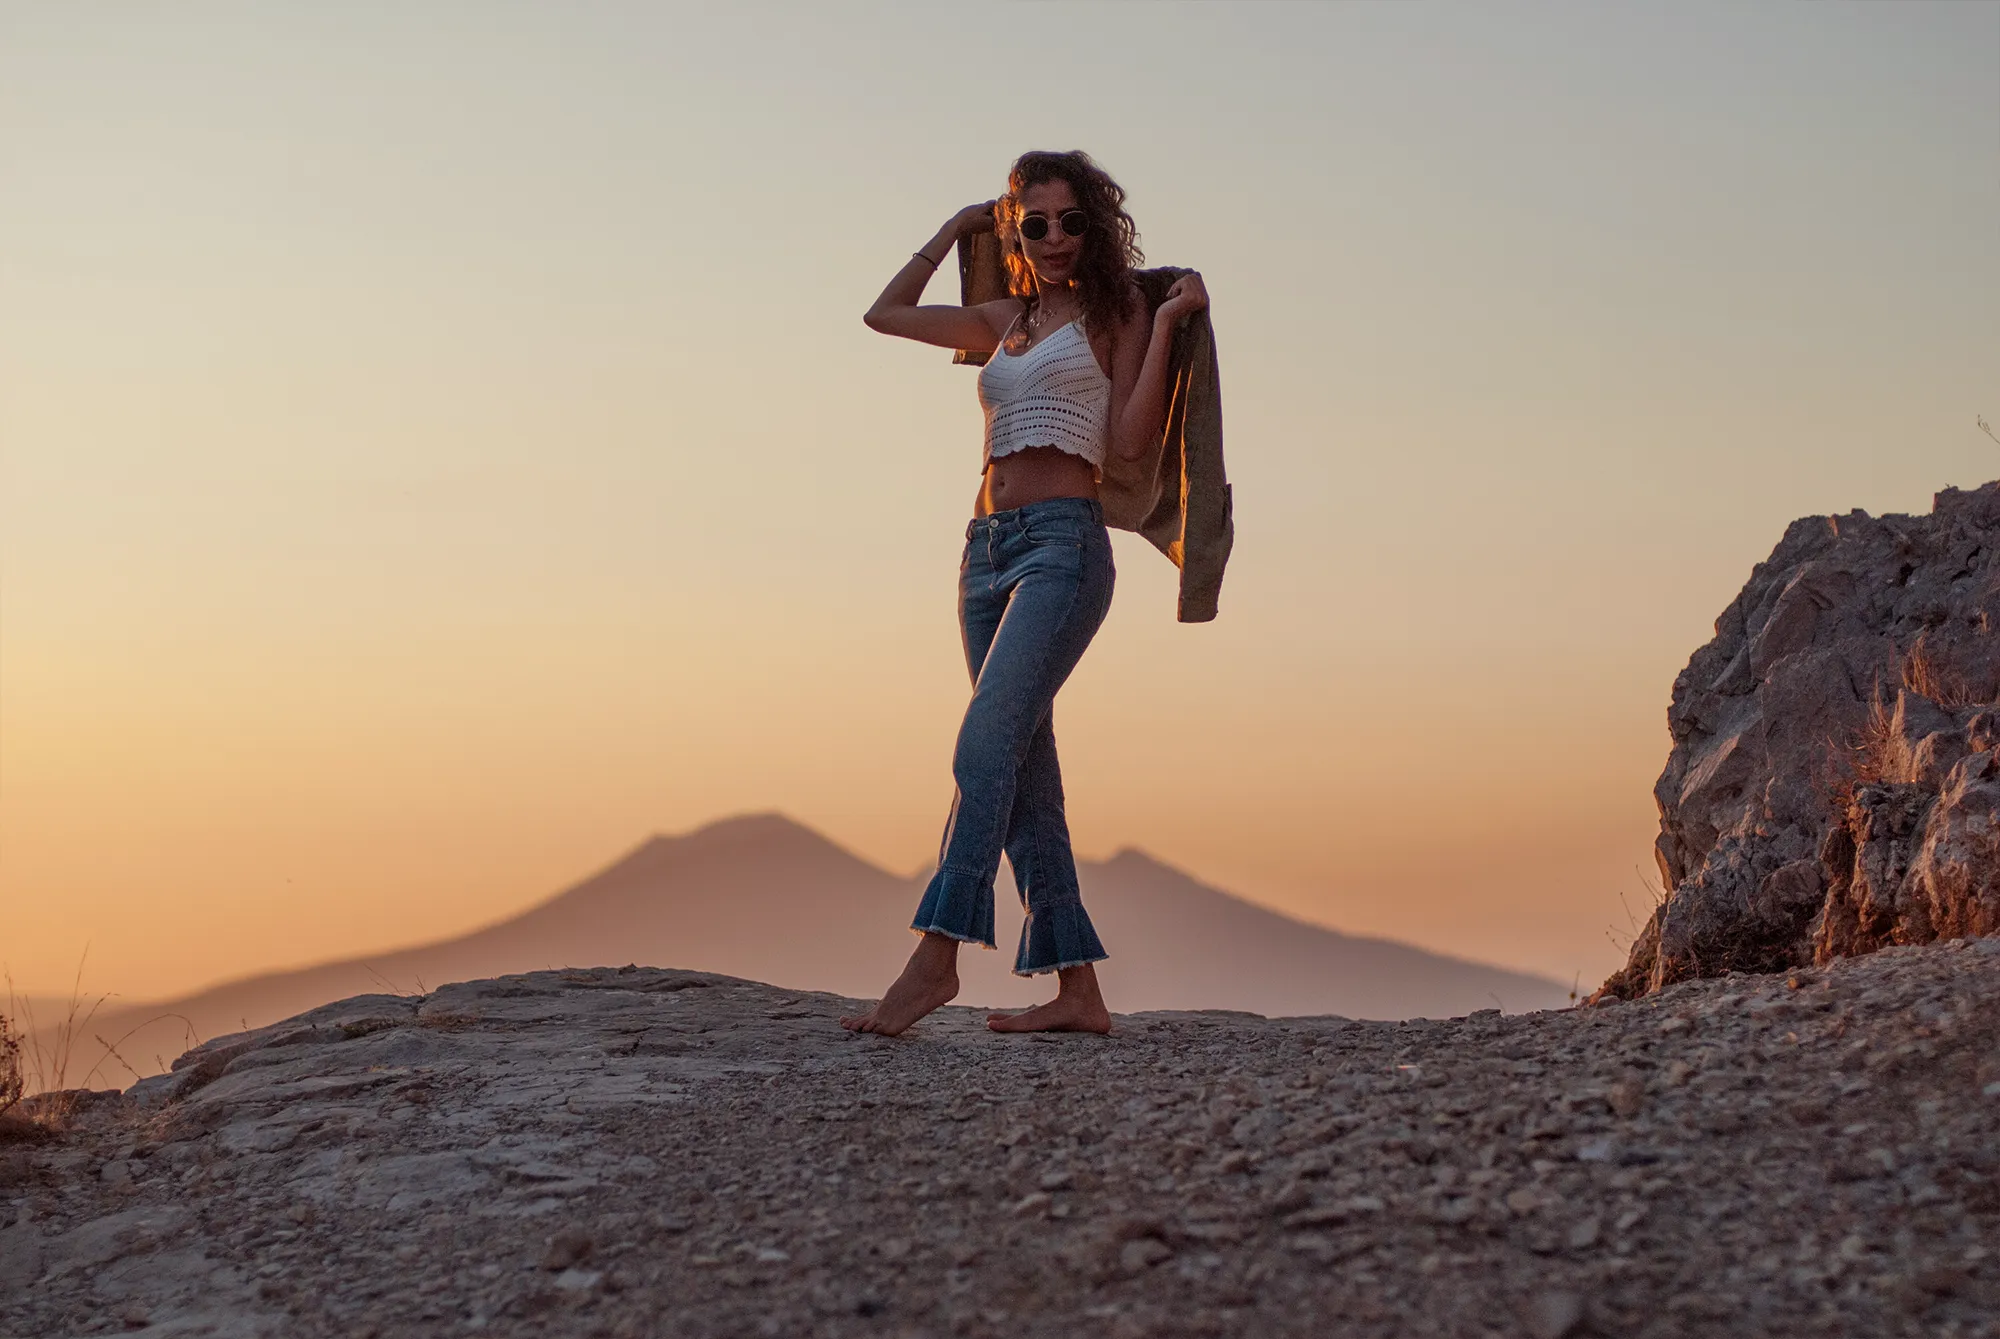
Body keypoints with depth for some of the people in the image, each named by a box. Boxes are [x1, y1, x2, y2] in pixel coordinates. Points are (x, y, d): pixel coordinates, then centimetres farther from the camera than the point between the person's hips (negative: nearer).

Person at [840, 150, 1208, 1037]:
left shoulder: (1115, 315, 6)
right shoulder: (1006, 320, 21)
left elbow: (1132, 440, -5)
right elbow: (886, 313, 29)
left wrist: (1166, 325, -8)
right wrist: (955, 230, 30)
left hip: (1063, 541, -6)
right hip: (988, 548, 7)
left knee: (987, 742, -20)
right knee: (1024, 768, 2)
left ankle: (937, 956, -24)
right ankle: (1076, 988, 4)